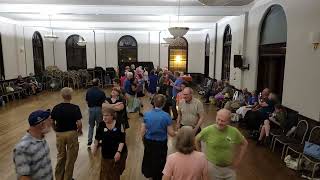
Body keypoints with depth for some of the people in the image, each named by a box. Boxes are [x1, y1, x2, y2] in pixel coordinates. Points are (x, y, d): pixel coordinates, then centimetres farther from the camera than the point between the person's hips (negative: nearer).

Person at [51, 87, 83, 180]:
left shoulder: (56, 108, -5)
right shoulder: (75, 108, -16)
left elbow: (51, 122, 0)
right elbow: (79, 123, -18)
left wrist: (56, 130, 17)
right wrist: (79, 130, 2)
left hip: (59, 134, 4)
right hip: (71, 133, -3)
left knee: (60, 157, 22)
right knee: (70, 158, 13)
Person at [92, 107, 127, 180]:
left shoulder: (119, 125, -13)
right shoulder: (101, 125, -6)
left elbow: (122, 140, -13)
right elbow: (97, 138, 9)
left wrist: (119, 152, -22)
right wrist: (95, 148, 14)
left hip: (119, 153, -1)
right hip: (106, 153, 2)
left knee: (116, 173, 12)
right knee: (105, 173, 8)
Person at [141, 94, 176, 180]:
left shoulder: (147, 114, -13)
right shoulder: (166, 116, -20)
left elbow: (142, 131, -7)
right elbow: (171, 133, -16)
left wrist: (144, 141, 12)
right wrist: (177, 133, 5)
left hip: (148, 142, 3)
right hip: (161, 143, -3)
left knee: (148, 158, 28)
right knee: (159, 162, 21)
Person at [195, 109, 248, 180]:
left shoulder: (234, 131, -13)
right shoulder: (208, 130, -17)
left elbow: (244, 143, 5)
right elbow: (197, 140, 1)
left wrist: (238, 160, 2)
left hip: (229, 167, 2)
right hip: (212, 166, -1)